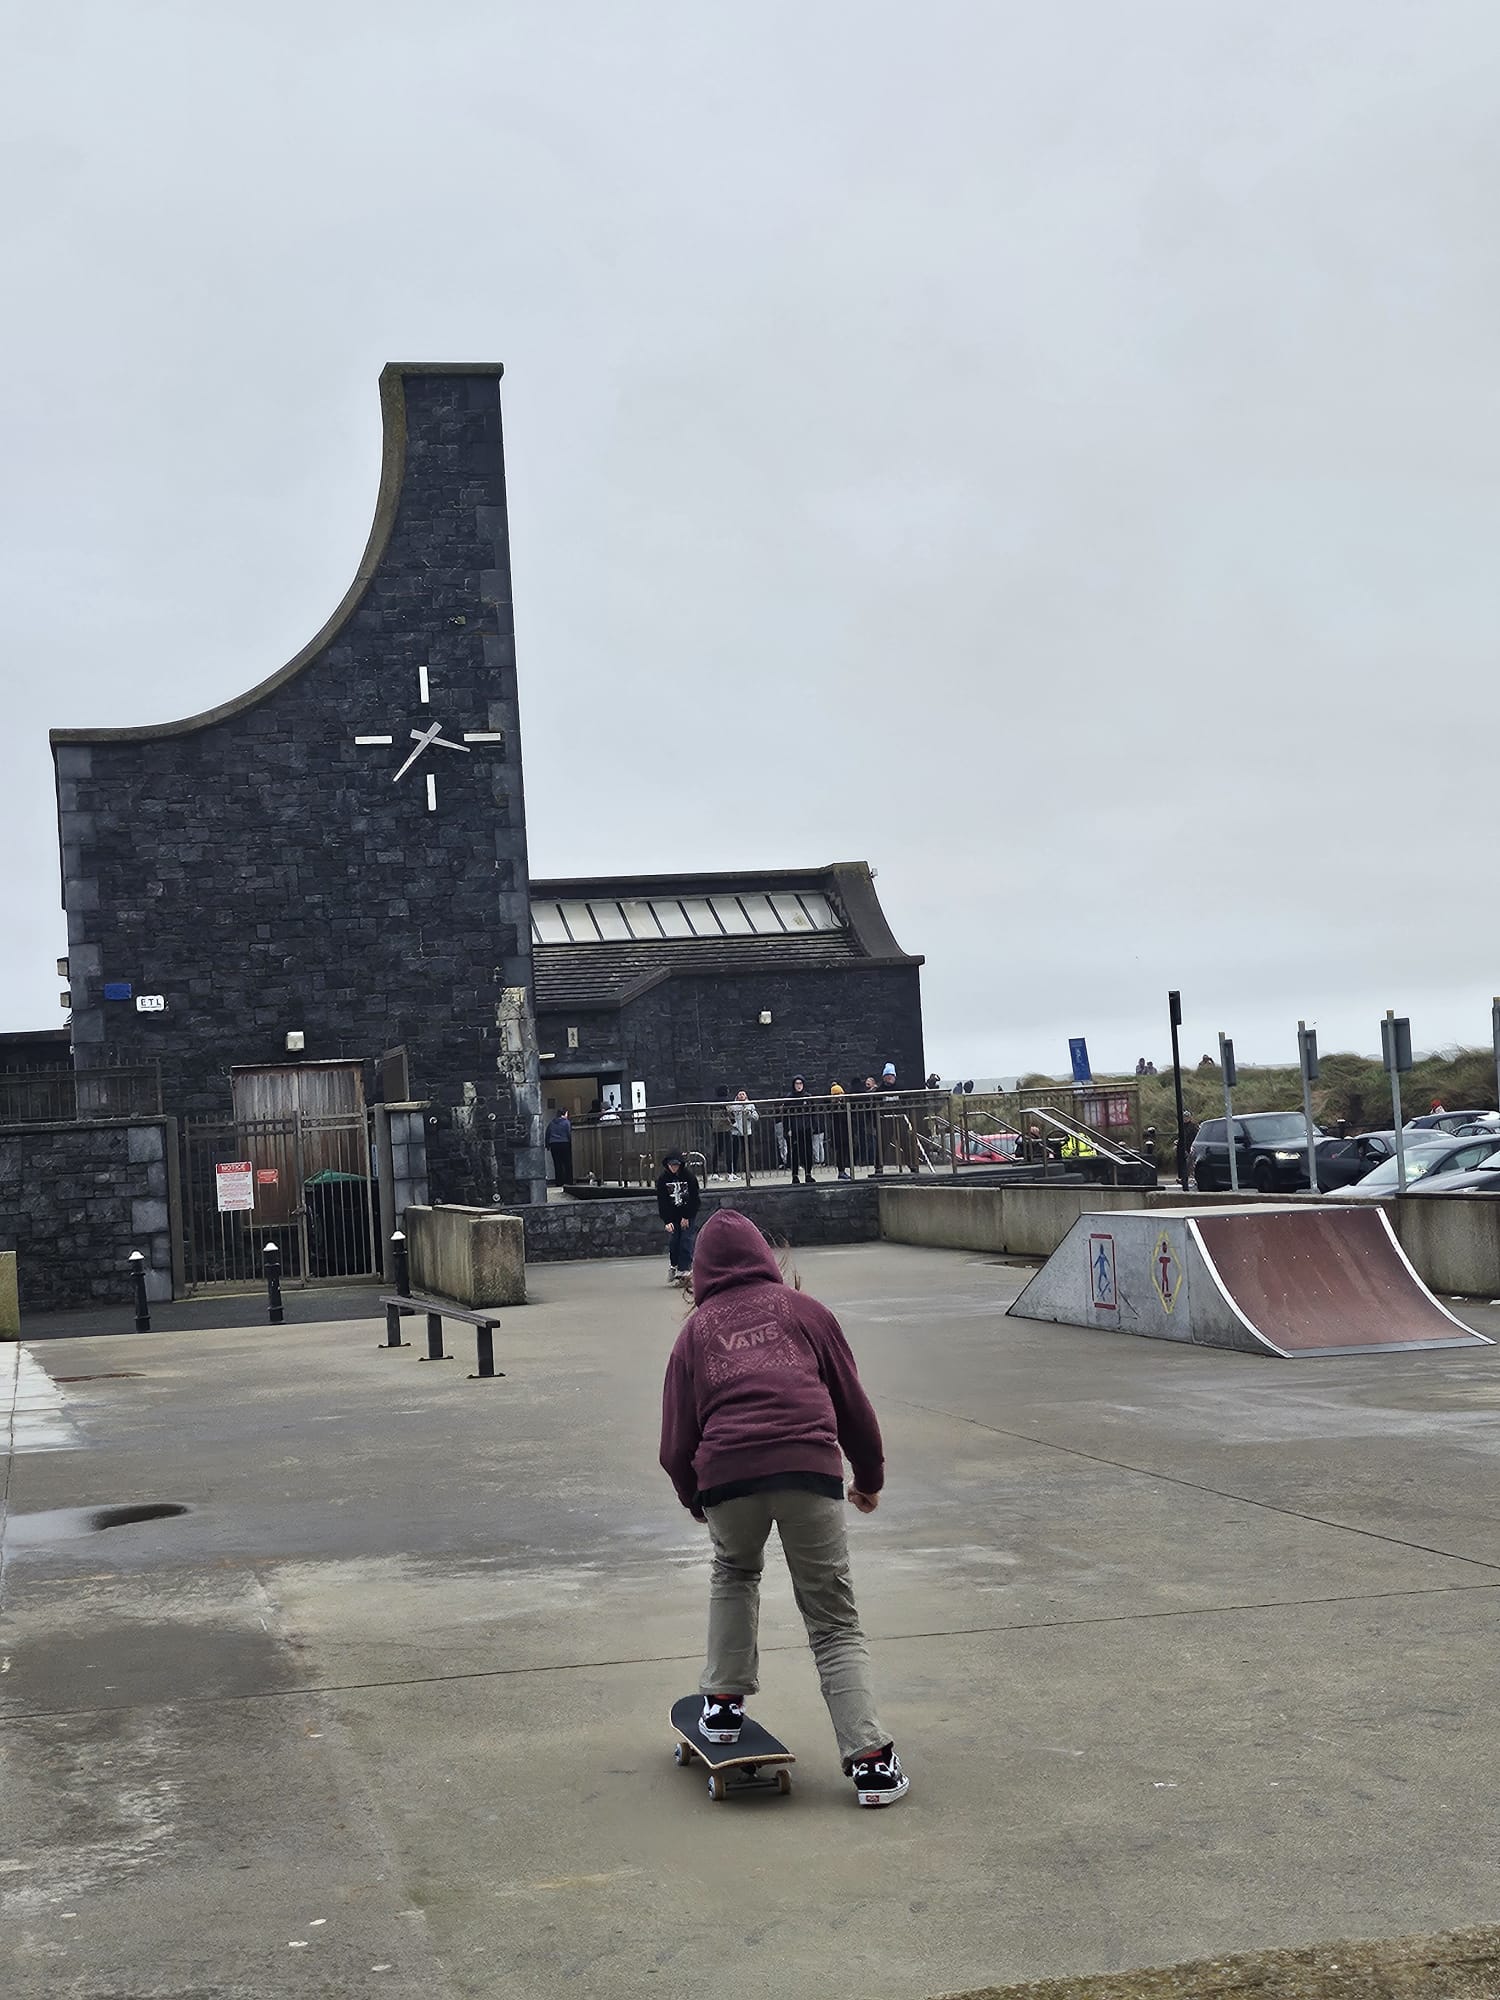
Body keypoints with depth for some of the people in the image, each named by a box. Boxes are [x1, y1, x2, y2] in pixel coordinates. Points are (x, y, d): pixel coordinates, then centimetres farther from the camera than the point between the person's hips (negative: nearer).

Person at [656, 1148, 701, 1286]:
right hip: (672, 1214, 2)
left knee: (686, 1240, -11)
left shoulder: (689, 1177, -13)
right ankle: (673, 1265, 14)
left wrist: (687, 1217, -11)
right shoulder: (662, 1179, -9)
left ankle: (683, 1270, -11)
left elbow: (694, 1198, -9)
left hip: (688, 1213, -2)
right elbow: (662, 1201, -9)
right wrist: (667, 1221, -17)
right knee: (672, 1240, -7)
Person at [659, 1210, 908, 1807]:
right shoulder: (803, 1310, 18)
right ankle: (870, 1758, -3)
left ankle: (724, 1702, 28)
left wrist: (695, 1501, 34)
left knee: (734, 1573, 33)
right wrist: (870, 1476, 32)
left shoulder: (696, 1330, 18)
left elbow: (676, 1443, 17)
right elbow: (853, 1403, 18)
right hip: (811, 1468, 0)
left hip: (726, 1475, 1)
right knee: (834, 1622, 7)